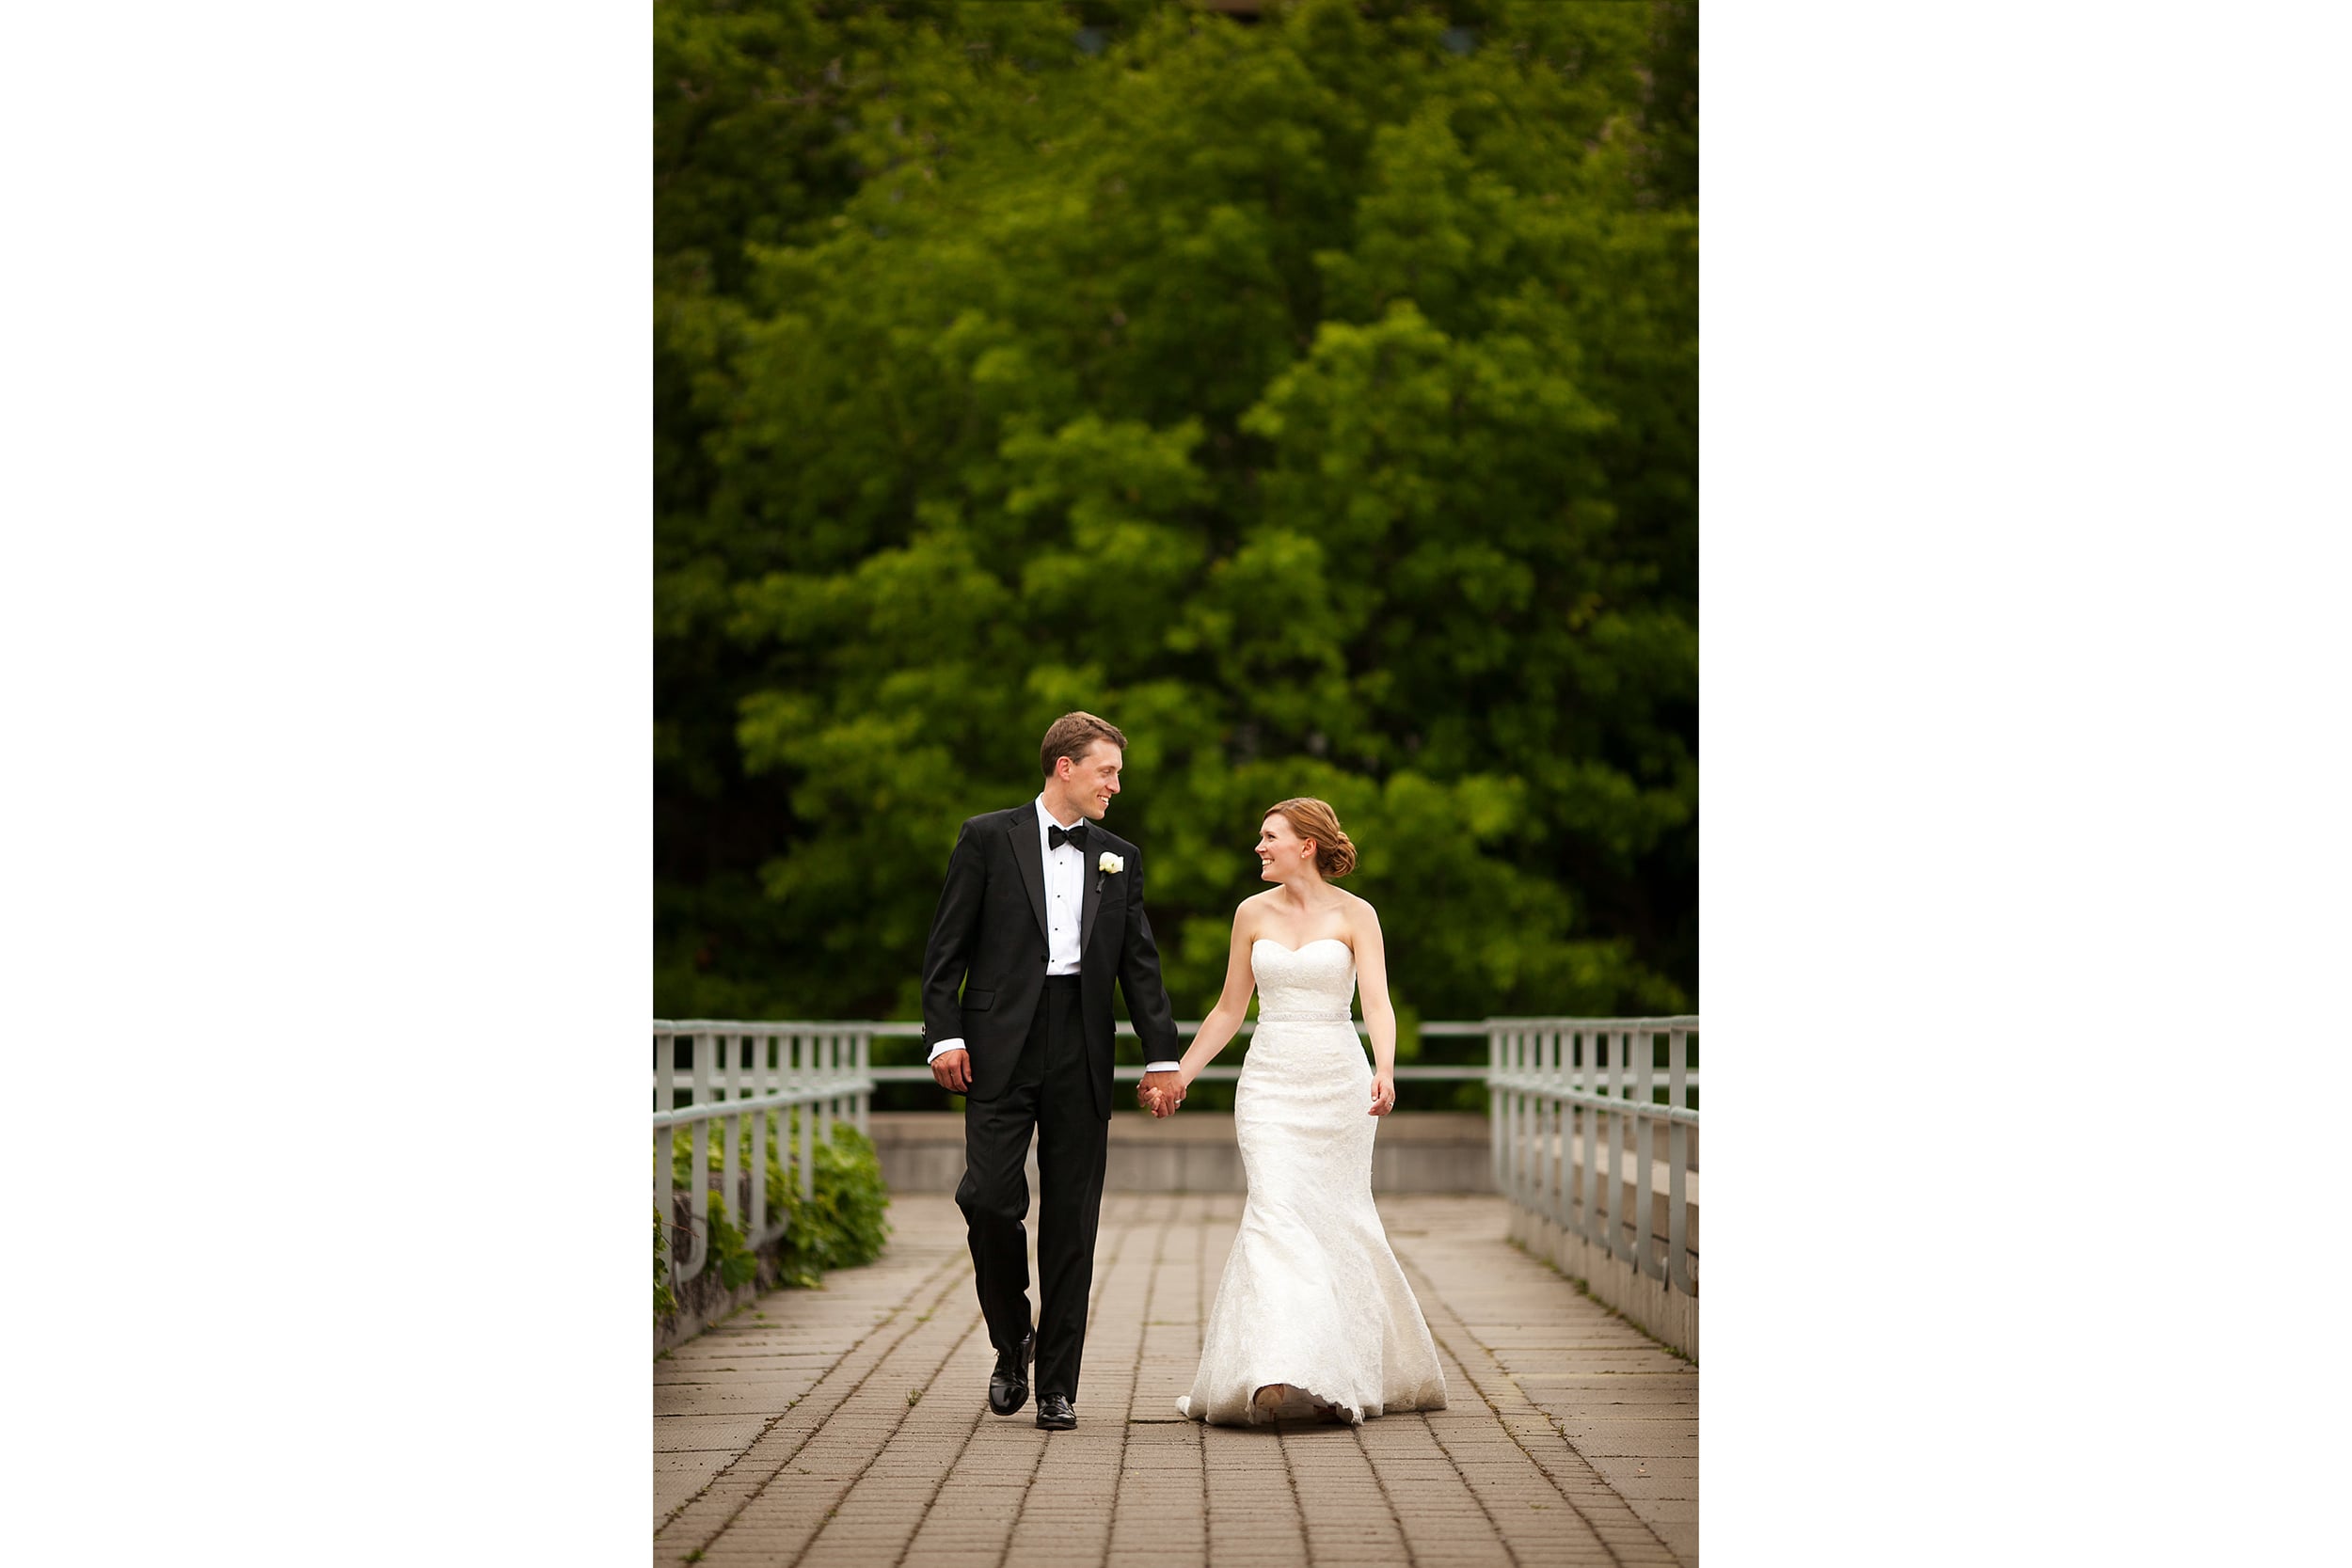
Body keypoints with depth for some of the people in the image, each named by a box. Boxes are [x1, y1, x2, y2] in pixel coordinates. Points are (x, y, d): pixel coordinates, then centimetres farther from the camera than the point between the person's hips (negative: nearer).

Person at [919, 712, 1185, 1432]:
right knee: (989, 1197, -11)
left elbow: (1140, 961, 13)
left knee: (1071, 1221, 1)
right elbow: (946, 946, 2)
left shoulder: (1120, 857, 15)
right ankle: (1012, 1343, 14)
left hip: (1081, 1059, 3)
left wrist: (1162, 1054, 5)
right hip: (1001, 1052, -3)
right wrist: (945, 1034, -8)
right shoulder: (988, 838, 4)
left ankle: (1057, 1383, 8)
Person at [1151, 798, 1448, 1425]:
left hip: (1337, 1080, -1)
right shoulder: (1252, 913, 8)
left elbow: (1378, 1002, -13)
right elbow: (1229, 1010, 16)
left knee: (1337, 1220, 4)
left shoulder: (1355, 915, -1)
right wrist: (1179, 1076, 14)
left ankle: (1351, 1370, 22)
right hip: (1270, 1082, 2)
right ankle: (1277, 1375, -25)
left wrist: (1385, 1070, -30)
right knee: (1276, 1213, -15)